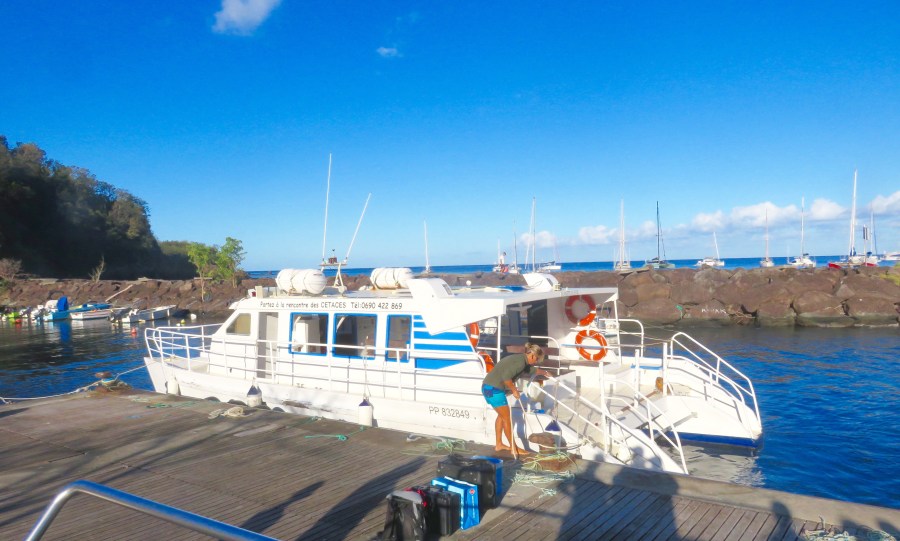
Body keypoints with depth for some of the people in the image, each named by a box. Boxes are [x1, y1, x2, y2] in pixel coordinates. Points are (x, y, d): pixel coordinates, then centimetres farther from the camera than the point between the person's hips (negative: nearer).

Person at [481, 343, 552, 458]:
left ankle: (499, 444, 30)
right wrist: (514, 390, -13)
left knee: (501, 416, 21)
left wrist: (544, 373, 53)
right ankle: (514, 448, 11)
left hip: (489, 387, 10)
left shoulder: (520, 359, 15)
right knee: (507, 418, 1)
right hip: (494, 389, -10)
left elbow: (533, 370, 36)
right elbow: (506, 376, -28)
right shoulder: (521, 362, -16)